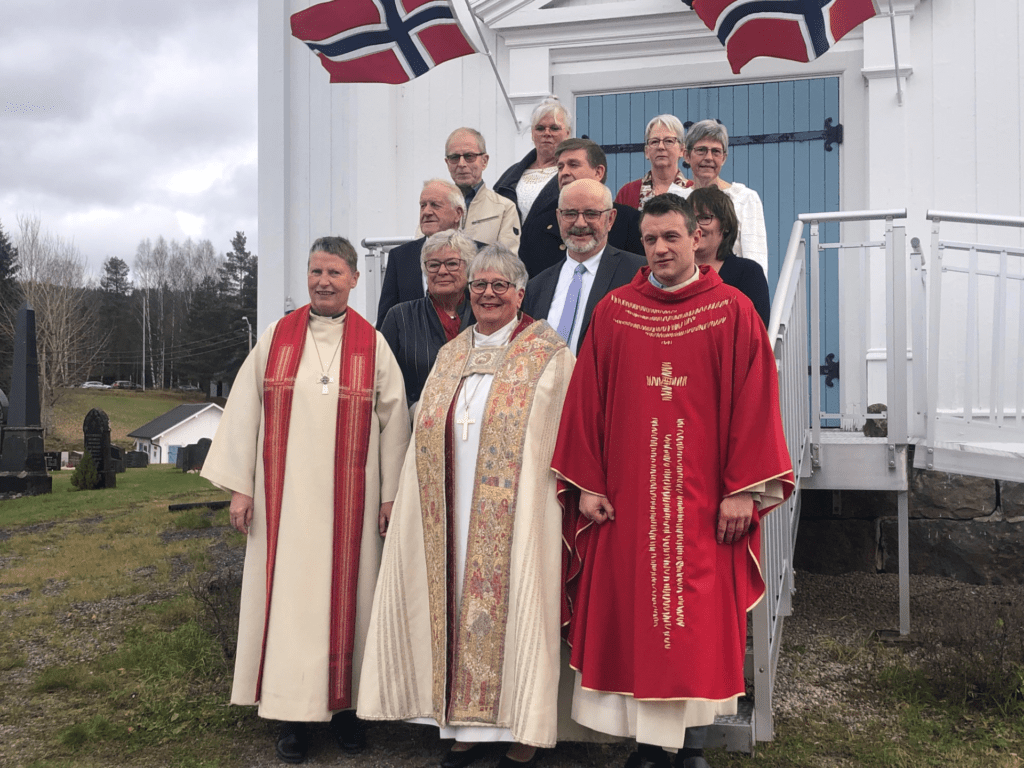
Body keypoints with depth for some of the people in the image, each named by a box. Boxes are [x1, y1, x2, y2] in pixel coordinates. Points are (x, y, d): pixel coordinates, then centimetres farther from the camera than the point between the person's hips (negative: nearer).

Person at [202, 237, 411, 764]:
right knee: (287, 593, 4)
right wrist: (240, 486, 0)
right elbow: (245, 410, 4)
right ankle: (293, 713, 15)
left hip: (349, 497, 0)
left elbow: (392, 419, 2)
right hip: (285, 495, 1)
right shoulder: (277, 338, 4)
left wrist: (391, 494, -1)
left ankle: (343, 703, 20)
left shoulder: (373, 345, 2)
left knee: (345, 591, 5)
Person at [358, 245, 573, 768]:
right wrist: (411, 503, 11)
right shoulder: (450, 355, 15)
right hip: (452, 518, 5)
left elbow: (563, 441, -5)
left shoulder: (549, 356, -1)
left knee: (511, 610, 0)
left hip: (514, 518, -4)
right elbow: (428, 437, 16)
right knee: (460, 604, 8)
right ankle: (467, 725, 21)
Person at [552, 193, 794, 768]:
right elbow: (587, 400, 5)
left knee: (702, 624, 4)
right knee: (633, 621, 6)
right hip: (626, 497, 2)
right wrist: (587, 483, 0)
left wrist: (742, 489, -8)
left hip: (706, 501, -1)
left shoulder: (733, 310, 1)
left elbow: (753, 401, -2)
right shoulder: (613, 312, 6)